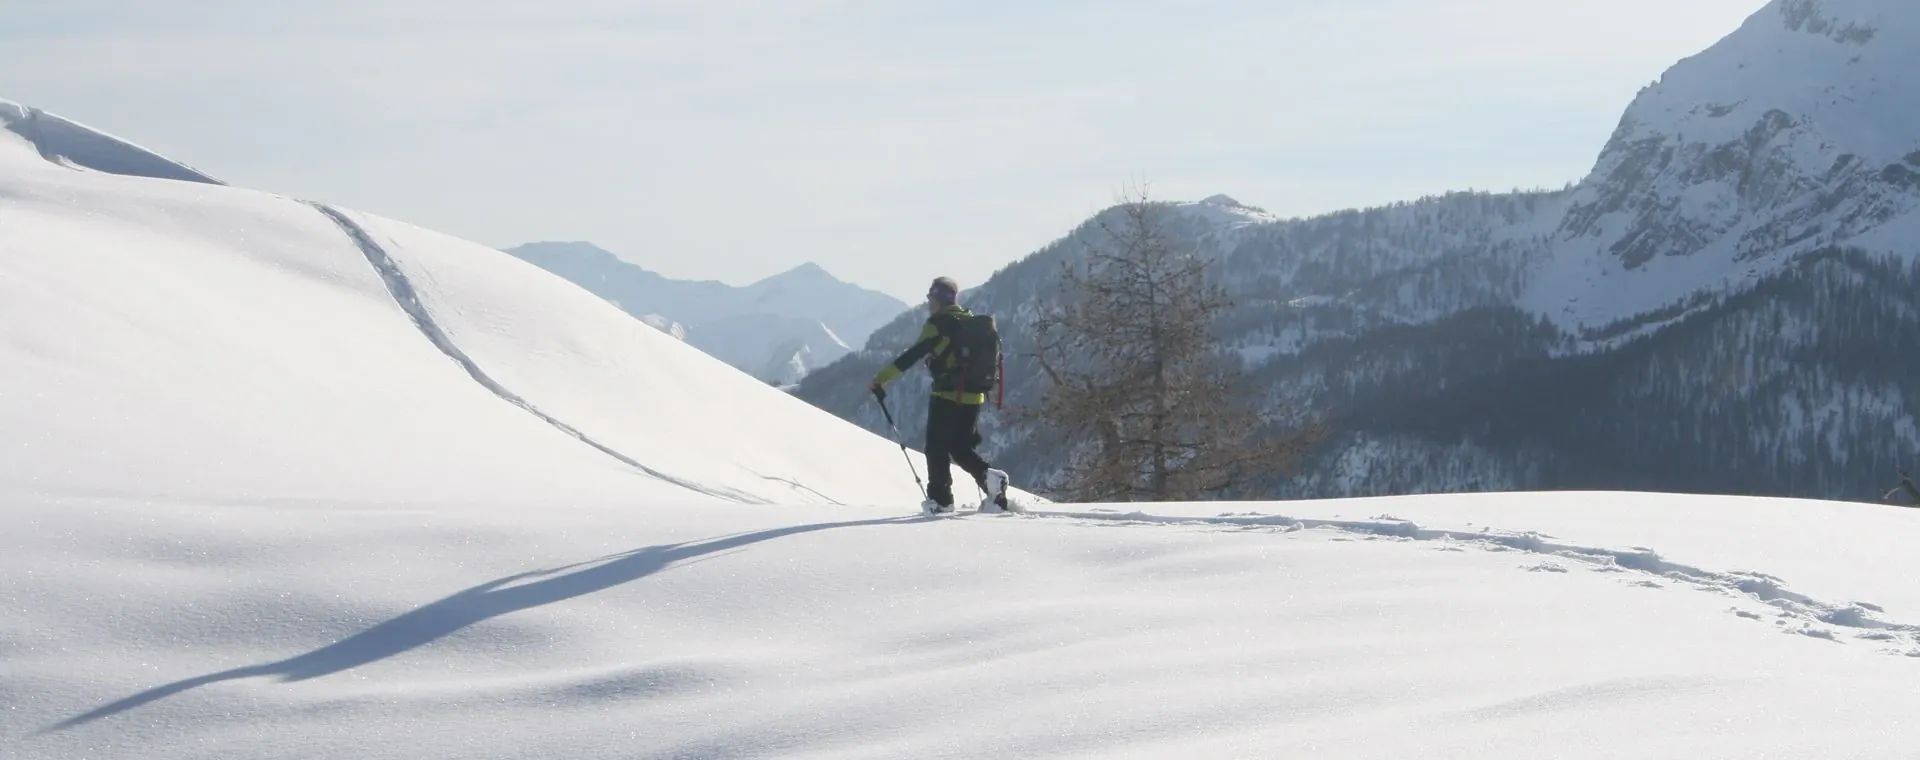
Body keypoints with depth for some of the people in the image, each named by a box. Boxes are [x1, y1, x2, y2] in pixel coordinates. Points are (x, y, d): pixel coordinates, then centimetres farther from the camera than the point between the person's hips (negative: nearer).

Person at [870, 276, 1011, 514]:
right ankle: (988, 476, -7)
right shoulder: (973, 323, 13)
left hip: (948, 394, -7)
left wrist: (881, 379, -12)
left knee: (937, 447, 4)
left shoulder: (938, 323, -9)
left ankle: (940, 499, 3)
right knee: (961, 448, 15)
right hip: (974, 396, 7)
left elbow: (912, 356, -14)